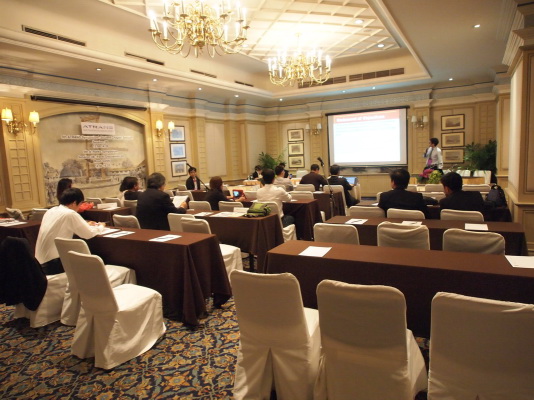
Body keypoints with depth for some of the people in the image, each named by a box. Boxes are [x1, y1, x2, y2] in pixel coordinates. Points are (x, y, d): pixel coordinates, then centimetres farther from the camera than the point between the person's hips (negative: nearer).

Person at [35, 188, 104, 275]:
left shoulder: (51, 211, 8)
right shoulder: (70, 214, -17)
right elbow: (88, 234, -12)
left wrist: (86, 225, 22)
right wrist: (100, 227, 7)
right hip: (53, 264, -9)